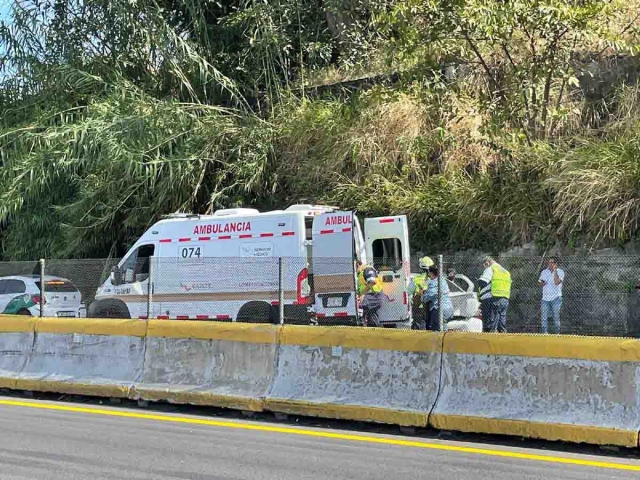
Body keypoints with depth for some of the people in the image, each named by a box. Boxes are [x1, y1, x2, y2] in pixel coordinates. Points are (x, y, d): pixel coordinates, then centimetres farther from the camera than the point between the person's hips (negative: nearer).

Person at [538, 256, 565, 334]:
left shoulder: (560, 272, -3)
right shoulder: (544, 272, 12)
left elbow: (557, 282, -19)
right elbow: (540, 282, 20)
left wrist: (554, 270, -16)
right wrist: (541, 283, -4)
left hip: (556, 298, -4)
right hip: (545, 298, 4)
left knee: (556, 316, -1)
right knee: (544, 317, 0)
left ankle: (557, 333, 7)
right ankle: (545, 333, 6)